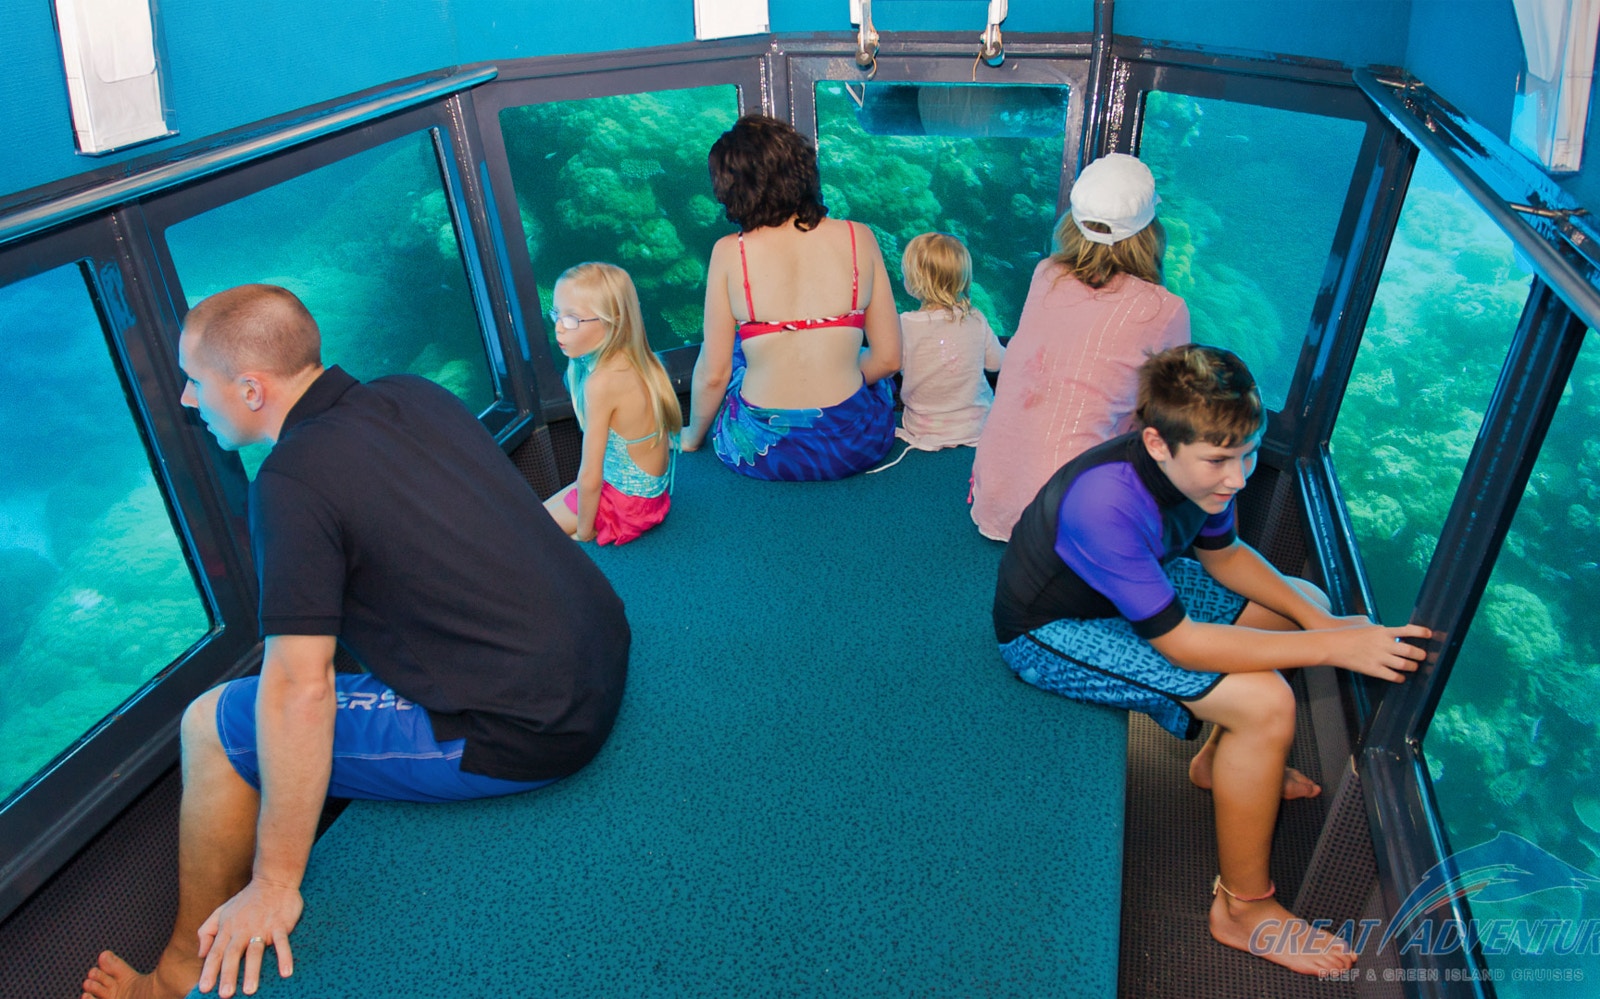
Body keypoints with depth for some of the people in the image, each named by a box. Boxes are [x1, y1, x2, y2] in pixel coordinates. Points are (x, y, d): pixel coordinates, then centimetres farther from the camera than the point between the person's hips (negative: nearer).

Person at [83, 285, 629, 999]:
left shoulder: (292, 480, -15)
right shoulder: (414, 394, 7)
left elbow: (299, 690, -19)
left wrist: (274, 886, -10)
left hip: (528, 737, -8)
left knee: (213, 725, 3)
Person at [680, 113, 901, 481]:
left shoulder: (729, 253, -9)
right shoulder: (859, 238, -5)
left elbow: (713, 374, -4)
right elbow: (888, 358, -1)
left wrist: (692, 436, 16)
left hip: (759, 453, -1)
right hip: (855, 447, 1)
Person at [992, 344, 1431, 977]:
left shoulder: (1197, 464, -13)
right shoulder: (1104, 503, -38)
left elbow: (1222, 554, 7)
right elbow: (1178, 642, -32)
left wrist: (1317, 620, -6)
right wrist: (1332, 648, -30)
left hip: (1136, 585, 9)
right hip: (1052, 633, -8)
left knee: (1305, 603, 12)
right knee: (1265, 704, -22)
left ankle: (1221, 760, 29)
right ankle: (1243, 908, -1)